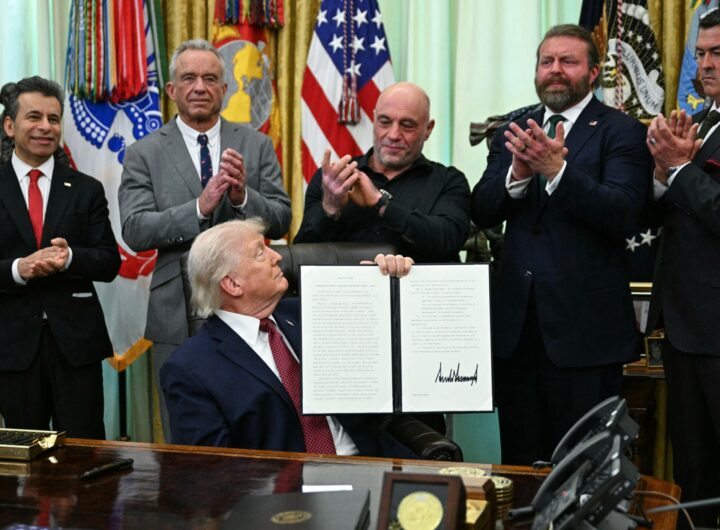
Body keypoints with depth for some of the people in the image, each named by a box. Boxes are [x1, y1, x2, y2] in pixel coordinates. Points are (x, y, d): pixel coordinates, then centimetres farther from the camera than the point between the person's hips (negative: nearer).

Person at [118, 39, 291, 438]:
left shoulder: (257, 146, 5)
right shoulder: (144, 154, 0)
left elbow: (280, 221, 0)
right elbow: (134, 231, -10)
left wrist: (243, 196, -20)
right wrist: (200, 207, -23)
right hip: (178, 314, -1)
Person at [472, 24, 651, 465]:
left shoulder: (621, 132, -2)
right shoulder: (514, 132, 13)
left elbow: (622, 215, -16)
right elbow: (482, 213, 4)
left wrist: (557, 169, -27)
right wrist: (518, 173, -16)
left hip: (584, 328, -5)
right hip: (516, 325, 5)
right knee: (519, 463, 13)